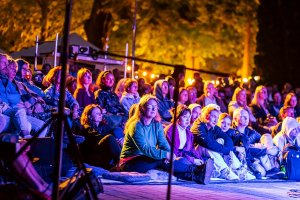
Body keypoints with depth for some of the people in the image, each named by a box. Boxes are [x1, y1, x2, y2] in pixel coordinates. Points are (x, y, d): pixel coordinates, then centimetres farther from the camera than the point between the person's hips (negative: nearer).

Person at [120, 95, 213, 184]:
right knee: (162, 161, -29)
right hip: (130, 163, -6)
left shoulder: (157, 125, 8)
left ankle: (194, 176, -43)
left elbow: (163, 143, -5)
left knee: (167, 160, -24)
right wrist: (166, 154, -36)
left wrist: (169, 153, -28)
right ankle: (195, 170, -35)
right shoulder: (136, 126, -15)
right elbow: (145, 149, -26)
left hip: (146, 159, 6)